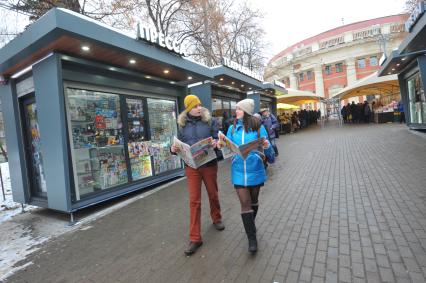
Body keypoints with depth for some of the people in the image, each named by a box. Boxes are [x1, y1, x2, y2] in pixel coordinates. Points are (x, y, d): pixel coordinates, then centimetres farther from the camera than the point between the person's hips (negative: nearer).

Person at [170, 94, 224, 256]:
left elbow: (218, 139, -5)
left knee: (213, 194, 17)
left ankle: (216, 219, 46)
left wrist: (215, 143, -27)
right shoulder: (183, 124, 1)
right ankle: (195, 238, 13)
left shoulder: (209, 121, -4)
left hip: (209, 165, 0)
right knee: (194, 201, 3)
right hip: (191, 167, 1)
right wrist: (173, 149, -15)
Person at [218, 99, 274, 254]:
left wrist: (267, 146, -28)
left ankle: (250, 223, 46)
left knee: (253, 201, 19)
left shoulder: (258, 127, -6)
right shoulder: (232, 128, 2)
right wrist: (222, 144, -16)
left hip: (255, 170, -1)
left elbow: (269, 152, -6)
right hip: (239, 172, 1)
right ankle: (252, 238, 17)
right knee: (245, 204, 2)